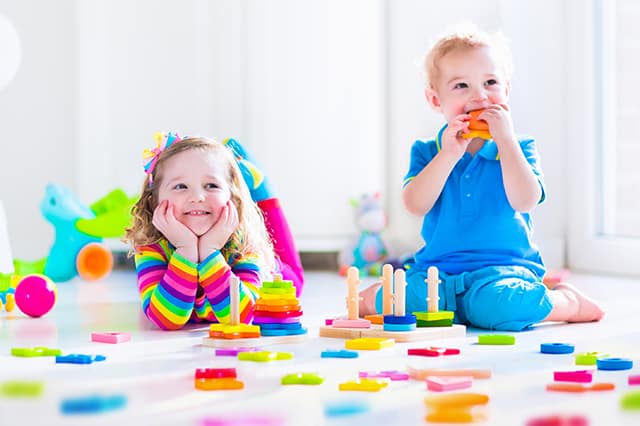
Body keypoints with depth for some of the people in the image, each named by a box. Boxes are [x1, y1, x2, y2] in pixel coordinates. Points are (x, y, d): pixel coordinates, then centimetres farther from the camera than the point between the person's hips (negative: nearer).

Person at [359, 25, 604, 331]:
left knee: (499, 303, -35)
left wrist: (505, 139, -15)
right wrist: (449, 154, -15)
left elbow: (524, 201, -14)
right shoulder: (427, 152, 9)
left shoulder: (516, 149, 5)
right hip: (437, 271, 1)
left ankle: (568, 302, -4)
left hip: (502, 270, -1)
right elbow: (415, 205, -8)